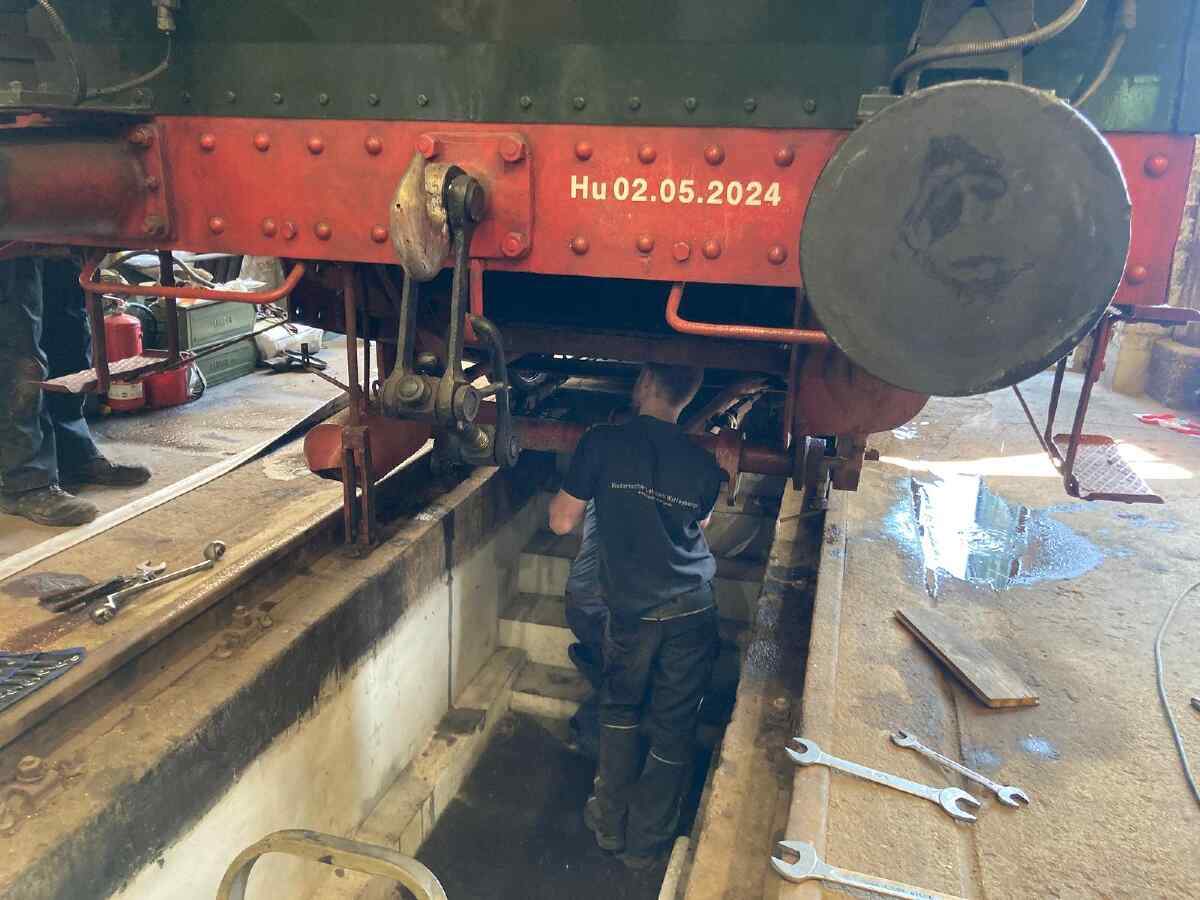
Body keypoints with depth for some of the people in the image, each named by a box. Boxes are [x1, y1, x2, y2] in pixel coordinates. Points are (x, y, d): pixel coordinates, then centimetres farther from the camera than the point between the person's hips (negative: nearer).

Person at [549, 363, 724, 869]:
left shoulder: (601, 442, -13)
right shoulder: (702, 463, -6)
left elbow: (562, 522, -6)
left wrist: (558, 496, 14)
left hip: (632, 612, 0)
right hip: (692, 611, 1)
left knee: (619, 711, 23)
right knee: (674, 730, 13)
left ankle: (611, 823, 32)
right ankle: (647, 841, 27)